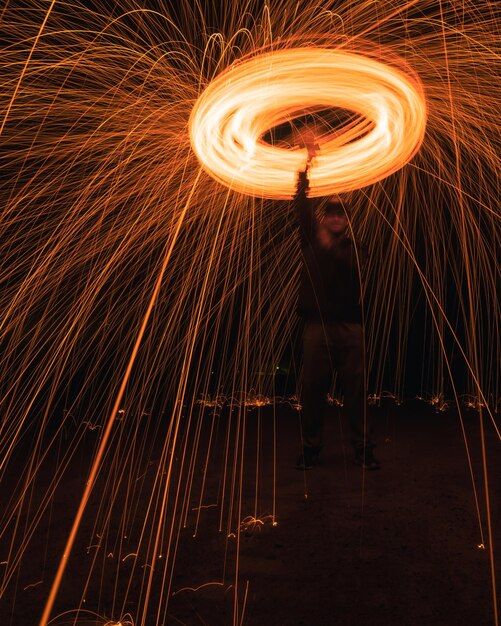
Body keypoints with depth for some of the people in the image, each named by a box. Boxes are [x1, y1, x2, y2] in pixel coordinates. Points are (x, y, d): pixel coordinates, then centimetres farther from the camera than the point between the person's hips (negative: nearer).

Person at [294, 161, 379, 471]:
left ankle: (364, 448, 9)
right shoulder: (312, 239, 16)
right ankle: (311, 448, 11)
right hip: (317, 323, 0)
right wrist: (307, 165, 4)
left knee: (356, 386, 0)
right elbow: (302, 204, 8)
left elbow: (354, 267, -8)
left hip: (350, 324, 0)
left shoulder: (355, 247, 14)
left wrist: (331, 246, -21)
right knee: (313, 386, 0)